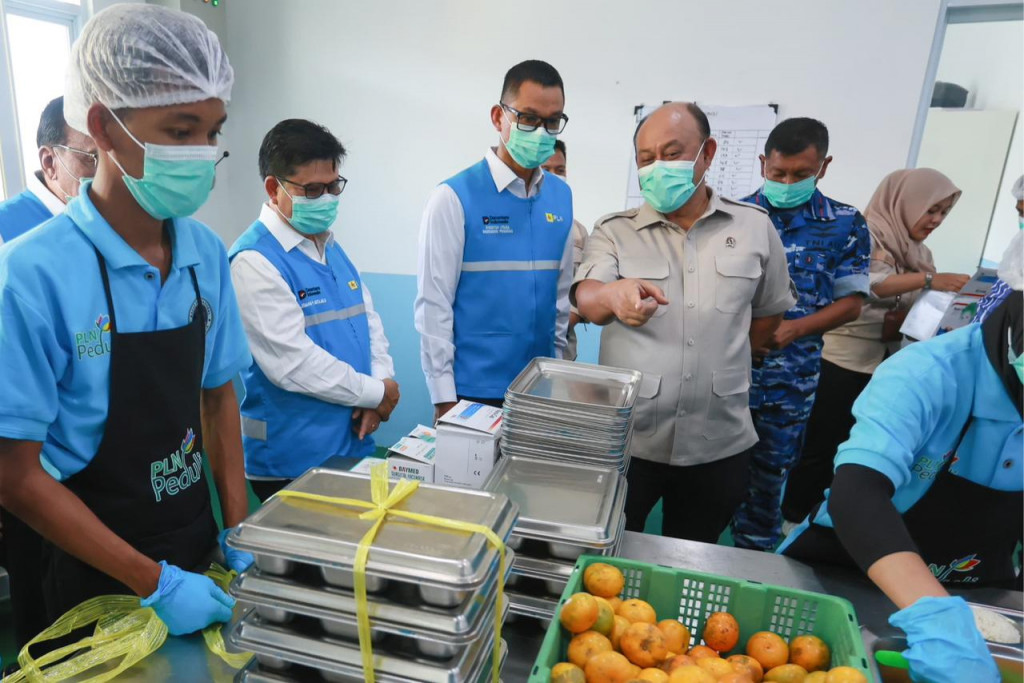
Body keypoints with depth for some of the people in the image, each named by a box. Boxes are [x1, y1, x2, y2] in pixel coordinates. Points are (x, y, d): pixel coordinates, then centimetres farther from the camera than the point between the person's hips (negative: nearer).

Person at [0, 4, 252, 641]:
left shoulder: (208, 253, -6)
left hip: (199, 546, 5)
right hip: (100, 577, -4)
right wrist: (155, 583, -16)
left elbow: (218, 394, 2)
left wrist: (239, 534, -2)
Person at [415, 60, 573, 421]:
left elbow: (561, 291, 9)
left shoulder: (562, 196, 4)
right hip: (472, 390, -4)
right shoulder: (454, 197, -11)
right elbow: (433, 304, -11)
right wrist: (444, 396, -11)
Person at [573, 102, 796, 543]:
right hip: (627, 438, -1)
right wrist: (613, 295, -43)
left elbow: (769, 313, 14)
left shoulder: (755, 227, 3)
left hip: (719, 444, 2)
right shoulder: (614, 231, -2)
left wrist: (722, 368, 10)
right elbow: (587, 299, -21)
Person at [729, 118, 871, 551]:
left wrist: (795, 328, -16)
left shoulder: (846, 226, -1)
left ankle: (753, 556, 36)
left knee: (771, 472, 15)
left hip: (791, 376, 1)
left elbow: (851, 302, 0)